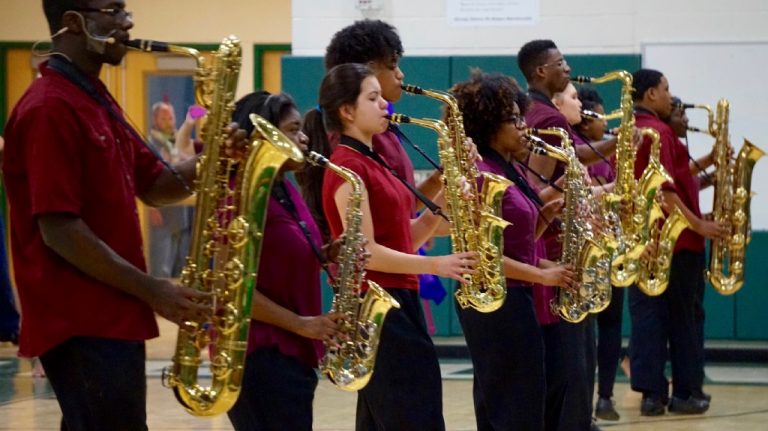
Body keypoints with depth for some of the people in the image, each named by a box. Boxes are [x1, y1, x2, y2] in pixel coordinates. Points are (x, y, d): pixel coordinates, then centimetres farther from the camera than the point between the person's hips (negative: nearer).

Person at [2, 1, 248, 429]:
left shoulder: (97, 100, 16)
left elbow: (155, 186, 17)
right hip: (82, 325, -10)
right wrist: (151, 290, -18)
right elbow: (59, 230, -21)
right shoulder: (49, 109, -16)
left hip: (112, 318, 10)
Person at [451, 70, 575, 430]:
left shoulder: (508, 171, 14)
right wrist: (542, 275, -17)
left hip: (512, 299, 10)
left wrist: (546, 214, 1)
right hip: (495, 302, -10)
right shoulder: (481, 175, -16)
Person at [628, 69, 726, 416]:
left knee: (646, 316, 3)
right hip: (674, 238, -7)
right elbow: (665, 190, -21)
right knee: (682, 318, 2)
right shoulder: (658, 132, -14)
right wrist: (698, 225, -17)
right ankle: (684, 393, 7)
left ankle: (651, 393, 0)